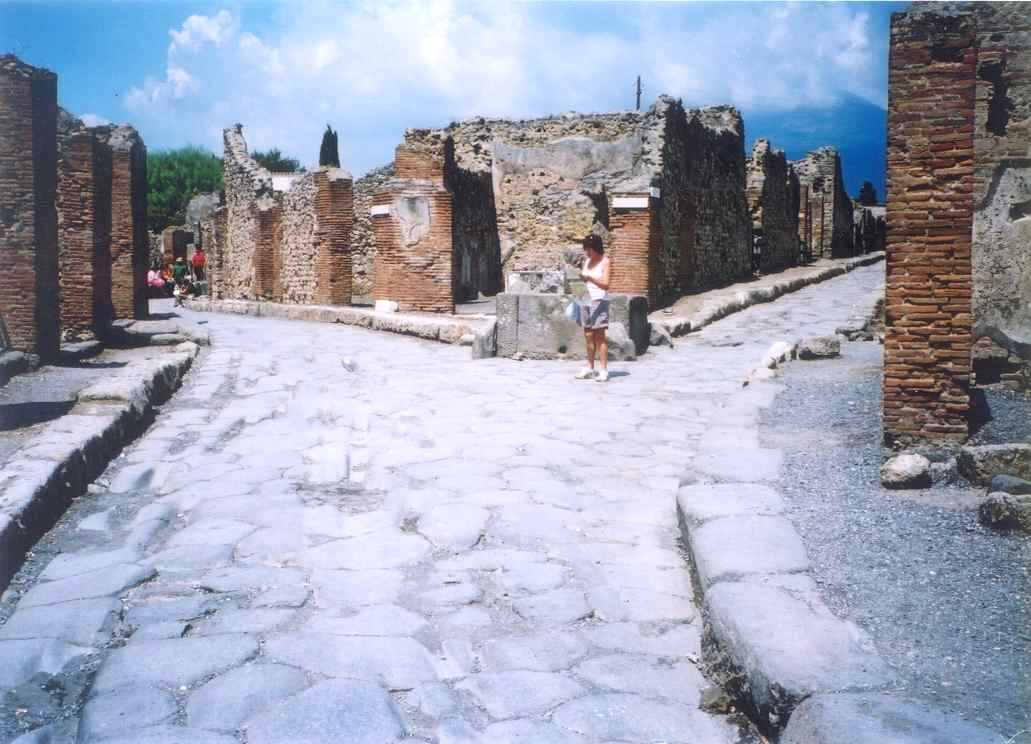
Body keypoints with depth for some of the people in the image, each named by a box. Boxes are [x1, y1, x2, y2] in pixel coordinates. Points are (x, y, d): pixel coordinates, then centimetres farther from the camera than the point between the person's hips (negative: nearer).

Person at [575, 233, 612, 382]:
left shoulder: (605, 261, -5)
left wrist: (590, 277, -23)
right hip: (586, 300, 6)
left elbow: (606, 284, -14)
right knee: (588, 335, 6)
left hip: (599, 301, -6)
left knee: (599, 335, -7)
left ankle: (603, 370, -6)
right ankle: (589, 368, 12)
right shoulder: (587, 261, 13)